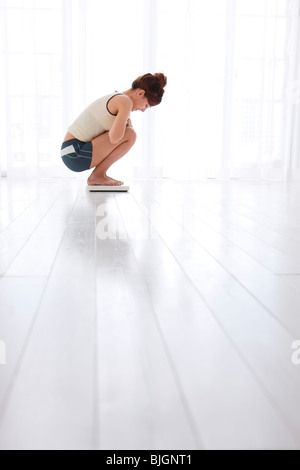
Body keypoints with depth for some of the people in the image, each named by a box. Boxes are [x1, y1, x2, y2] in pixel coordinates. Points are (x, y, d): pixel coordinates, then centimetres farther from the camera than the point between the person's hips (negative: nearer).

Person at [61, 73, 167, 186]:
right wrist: (128, 125, -1)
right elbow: (114, 138, -22)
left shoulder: (113, 98, 18)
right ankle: (97, 175, -6)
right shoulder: (126, 101, -12)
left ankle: (99, 174, 11)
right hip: (76, 155, -10)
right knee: (130, 134, -13)